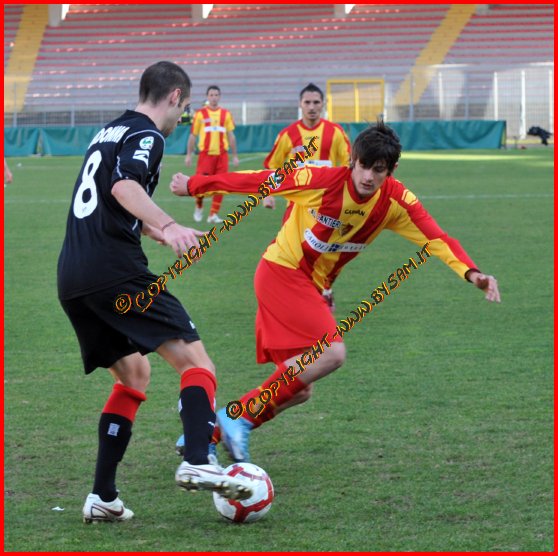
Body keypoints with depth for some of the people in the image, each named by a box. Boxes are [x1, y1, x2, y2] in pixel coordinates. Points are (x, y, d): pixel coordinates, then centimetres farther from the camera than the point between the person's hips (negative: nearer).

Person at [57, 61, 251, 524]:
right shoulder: (146, 136, -2)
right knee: (195, 362, -10)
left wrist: (154, 231, 53)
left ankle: (103, 497, 10)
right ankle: (197, 463, -33)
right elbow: (124, 187, -23)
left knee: (133, 374, 20)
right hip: (116, 270, -9)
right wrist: (167, 227, -37)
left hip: (71, 278, 9)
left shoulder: (108, 133, 26)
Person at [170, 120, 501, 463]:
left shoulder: (395, 200, -9)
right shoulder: (323, 181, -23)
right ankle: (243, 416, -17)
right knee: (332, 353, -25)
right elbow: (258, 182, -15)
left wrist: (472, 273, -31)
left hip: (313, 287, 7)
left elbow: (436, 238, -13)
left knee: (298, 388, 6)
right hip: (281, 271, -7)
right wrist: (194, 186, -8)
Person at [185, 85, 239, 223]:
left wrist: (234, 156, 9)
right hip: (205, 154, -2)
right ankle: (199, 207, 20)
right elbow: (193, 135, 6)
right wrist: (188, 155, 3)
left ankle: (213, 214, 5)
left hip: (221, 154, 2)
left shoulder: (226, 114, 9)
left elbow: (231, 136, 12)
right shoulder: (200, 114, 3)